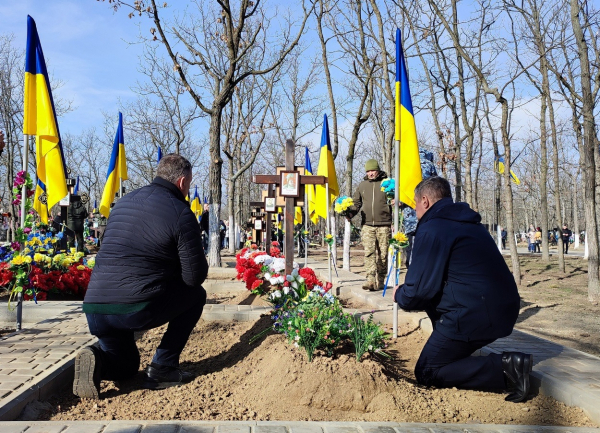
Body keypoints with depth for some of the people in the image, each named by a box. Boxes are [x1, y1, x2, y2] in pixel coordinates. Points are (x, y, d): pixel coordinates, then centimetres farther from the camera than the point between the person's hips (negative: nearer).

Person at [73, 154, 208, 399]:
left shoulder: (123, 203, 17)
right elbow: (195, 276, -5)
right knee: (196, 295, 20)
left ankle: (98, 360, -3)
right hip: (139, 309, -7)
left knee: (125, 367, 32)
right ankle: (162, 368, 12)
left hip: (94, 309, 7)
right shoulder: (181, 213, -5)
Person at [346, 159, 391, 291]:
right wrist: (351, 212, 4)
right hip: (367, 225, 2)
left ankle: (380, 280, 13)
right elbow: (357, 202, 22)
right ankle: (371, 280, -13)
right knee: (369, 252, -9)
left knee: (382, 253, 3)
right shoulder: (362, 185, 16)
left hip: (383, 225, -2)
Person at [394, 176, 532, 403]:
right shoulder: (468, 222, 18)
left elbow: (419, 291, -13)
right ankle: (455, 354, 22)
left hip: (476, 316, -9)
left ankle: (504, 367, -10)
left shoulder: (431, 230, -11)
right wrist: (408, 291, 30)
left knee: (426, 373, 4)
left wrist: (400, 295, 10)